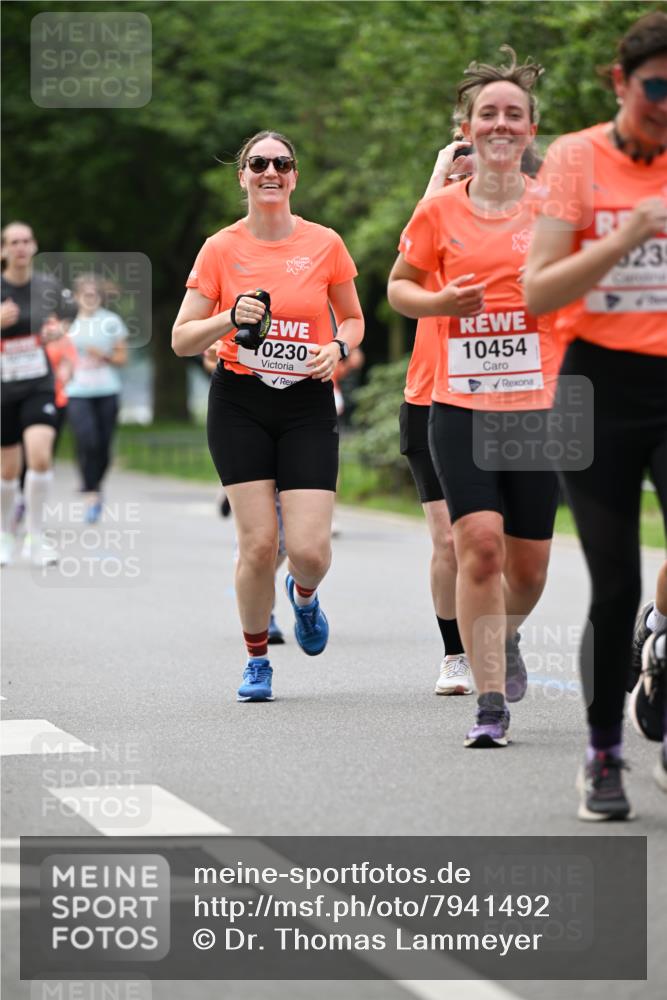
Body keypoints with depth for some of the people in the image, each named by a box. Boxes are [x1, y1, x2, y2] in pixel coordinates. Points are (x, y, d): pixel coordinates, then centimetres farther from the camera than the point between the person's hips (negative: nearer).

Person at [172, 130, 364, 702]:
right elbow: (182, 339, 1)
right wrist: (231, 319, -17)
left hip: (308, 404, 0)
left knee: (310, 548, -11)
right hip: (240, 404, 0)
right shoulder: (221, 249, 0)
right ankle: (257, 660, 15)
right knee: (259, 542, -8)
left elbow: (353, 319, 15)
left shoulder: (325, 244, 1)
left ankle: (303, 593, 28)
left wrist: (339, 348, -7)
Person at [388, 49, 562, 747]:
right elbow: (398, 287, 13)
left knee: (528, 563, 6)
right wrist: (442, 302, -7)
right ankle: (490, 705, -10)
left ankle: (503, 637, 42)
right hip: (459, 403, -1)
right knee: (479, 543, -15)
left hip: (538, 405, 1)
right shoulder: (440, 210, 3)